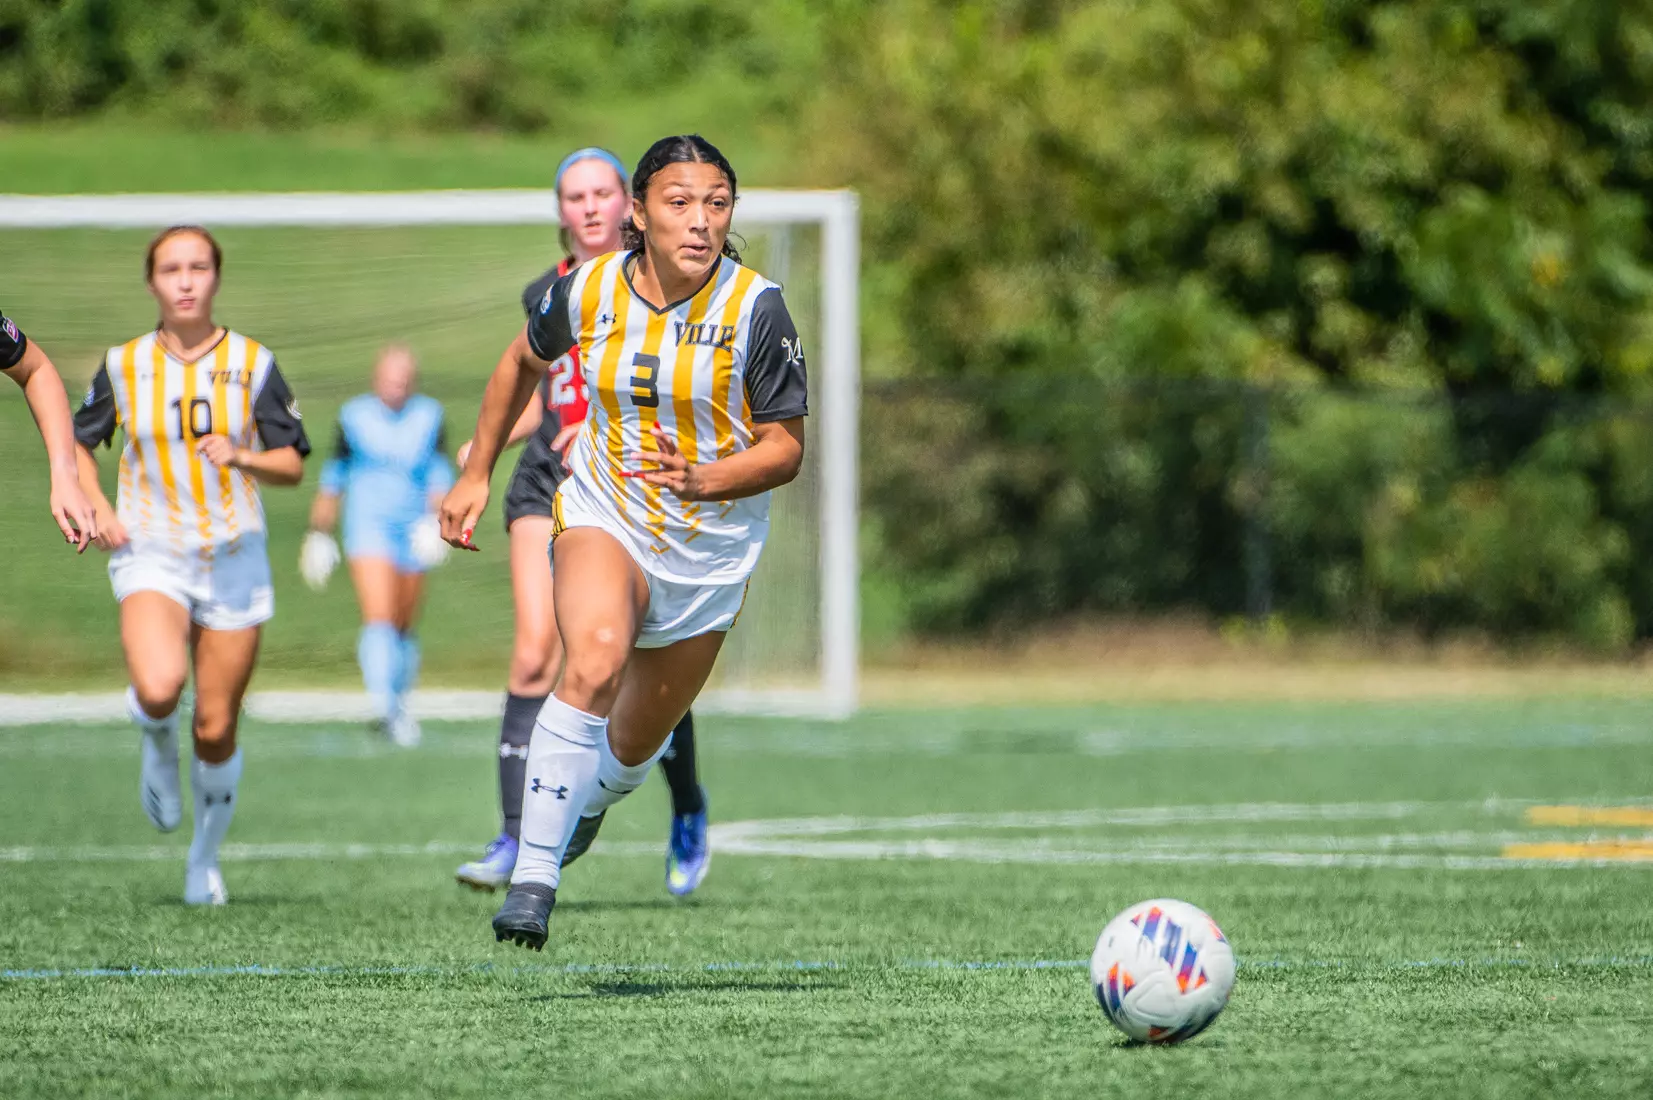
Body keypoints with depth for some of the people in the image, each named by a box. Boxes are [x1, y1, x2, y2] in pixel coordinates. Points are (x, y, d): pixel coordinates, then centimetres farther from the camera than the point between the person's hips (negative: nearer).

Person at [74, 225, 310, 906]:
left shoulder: (252, 364, 0)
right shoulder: (123, 366, 2)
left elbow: (292, 464, 1)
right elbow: (76, 441, 15)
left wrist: (243, 457, -19)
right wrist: (96, 507, -2)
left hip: (234, 558, 1)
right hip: (150, 555, -1)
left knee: (216, 730, 2)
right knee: (159, 689, -28)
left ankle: (205, 858, 24)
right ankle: (159, 749, 9)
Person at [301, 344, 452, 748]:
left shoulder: (429, 417, 6)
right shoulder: (354, 416, 3)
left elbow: (440, 476, 4)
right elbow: (332, 478, 12)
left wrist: (435, 519, -13)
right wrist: (319, 533, 16)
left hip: (413, 531, 2)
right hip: (368, 528, -2)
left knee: (403, 627, 10)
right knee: (379, 617, -19)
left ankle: (399, 702, 28)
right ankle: (384, 704, -32)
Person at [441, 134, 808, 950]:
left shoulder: (756, 309, -15)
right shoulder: (588, 290, -8)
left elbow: (786, 448, -10)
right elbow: (523, 363, 14)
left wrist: (704, 478, -29)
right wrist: (476, 474, 14)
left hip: (711, 545, 1)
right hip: (601, 519, -1)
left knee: (636, 741, 12)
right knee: (593, 662, -32)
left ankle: (590, 799, 52)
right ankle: (532, 880, -30)